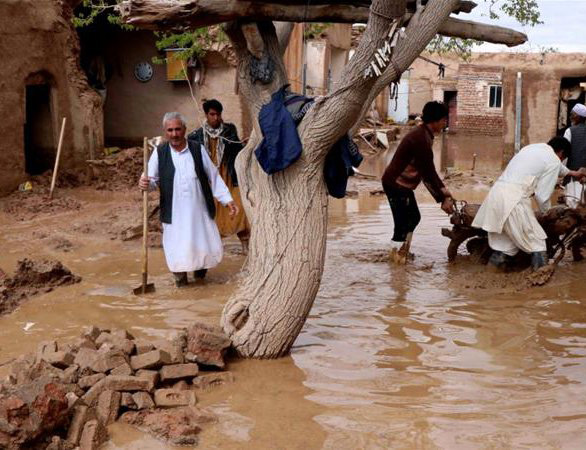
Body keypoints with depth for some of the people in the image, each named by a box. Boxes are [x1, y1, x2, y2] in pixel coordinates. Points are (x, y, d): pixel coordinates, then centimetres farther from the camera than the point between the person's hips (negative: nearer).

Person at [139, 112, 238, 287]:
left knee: (208, 247, 6)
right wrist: (145, 183, -25)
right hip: (174, 212, -1)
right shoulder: (159, 153, 0)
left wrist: (227, 200, 2)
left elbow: (214, 177, 5)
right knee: (177, 248, -1)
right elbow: (152, 179, -1)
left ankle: (199, 267, 36)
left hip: (199, 211, 1)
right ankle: (180, 276, 24)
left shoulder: (198, 150, 1)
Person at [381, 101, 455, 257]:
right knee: (403, 223, -5)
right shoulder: (421, 139, -23)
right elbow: (427, 173, -21)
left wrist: (443, 189, 7)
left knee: (413, 217, 20)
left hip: (402, 184, 11)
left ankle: (402, 252, 30)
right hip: (397, 184, -11)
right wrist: (442, 199, -16)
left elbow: (428, 169, 13)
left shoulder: (423, 135, 9)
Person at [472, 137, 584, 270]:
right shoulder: (554, 161, 2)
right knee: (537, 242, 5)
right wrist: (547, 211, 20)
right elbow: (543, 194, -1)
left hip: (497, 191, 8)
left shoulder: (533, 147, 26)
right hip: (514, 198, -8)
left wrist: (570, 172, 64)